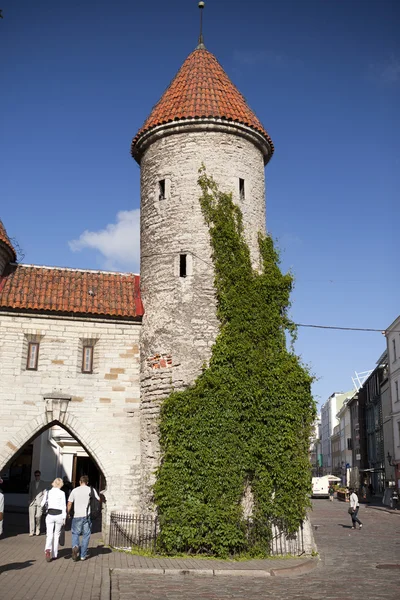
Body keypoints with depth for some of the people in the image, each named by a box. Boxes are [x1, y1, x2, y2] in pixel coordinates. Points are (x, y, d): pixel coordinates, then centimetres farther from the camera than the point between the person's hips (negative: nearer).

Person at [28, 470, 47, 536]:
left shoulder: (43, 483, 5)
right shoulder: (32, 483, 13)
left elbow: (44, 493, 4)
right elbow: (30, 492, 15)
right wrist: (30, 500, 6)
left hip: (39, 502, -2)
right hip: (32, 502, 2)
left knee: (38, 516, -7)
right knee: (32, 517, -3)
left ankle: (37, 530, 13)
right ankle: (31, 531, 4)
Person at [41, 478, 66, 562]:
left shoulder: (48, 492, 1)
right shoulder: (62, 493, -5)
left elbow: (42, 504, 2)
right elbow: (64, 506, -5)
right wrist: (64, 518, 1)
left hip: (50, 515, 1)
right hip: (59, 515, -1)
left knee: (49, 534, 4)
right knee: (56, 535, 12)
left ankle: (48, 549, -23)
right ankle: (54, 554, 15)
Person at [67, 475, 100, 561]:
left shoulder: (75, 490, 4)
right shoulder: (91, 490, 2)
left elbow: (69, 504, 4)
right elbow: (98, 500, 4)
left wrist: (68, 513, 16)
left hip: (77, 516, 0)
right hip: (87, 515, 0)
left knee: (75, 533, 15)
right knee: (86, 535, 10)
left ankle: (75, 546, -13)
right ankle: (83, 555, 10)